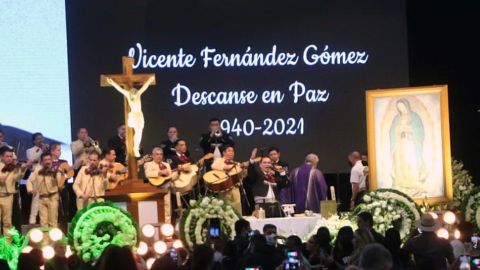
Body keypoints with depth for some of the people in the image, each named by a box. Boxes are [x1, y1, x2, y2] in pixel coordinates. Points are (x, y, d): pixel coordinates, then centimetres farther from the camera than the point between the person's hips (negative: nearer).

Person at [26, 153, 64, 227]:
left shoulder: (55, 170, -6)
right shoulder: (38, 171, 4)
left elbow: (60, 185, -14)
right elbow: (30, 180, 13)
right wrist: (30, 189, -5)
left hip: (53, 197, -3)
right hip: (42, 198, 3)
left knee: (53, 221, -3)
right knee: (43, 221, 4)